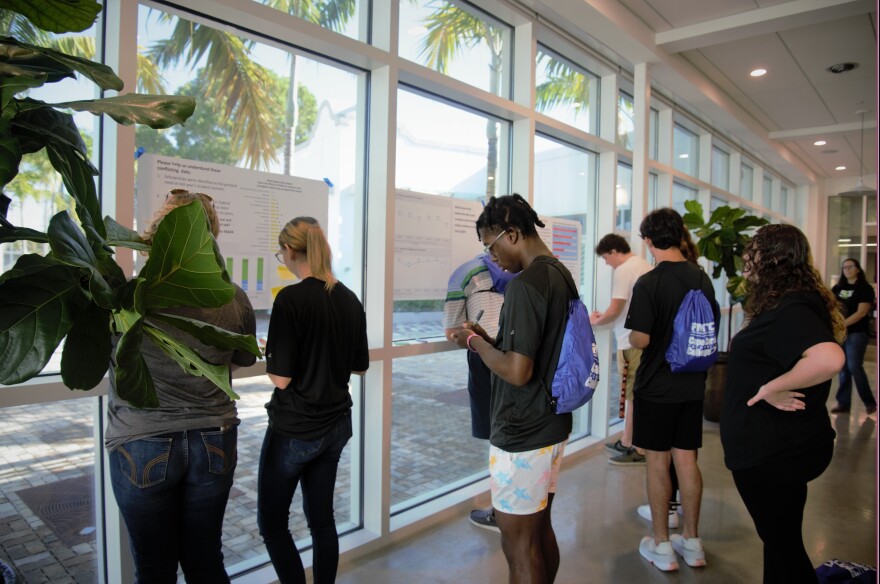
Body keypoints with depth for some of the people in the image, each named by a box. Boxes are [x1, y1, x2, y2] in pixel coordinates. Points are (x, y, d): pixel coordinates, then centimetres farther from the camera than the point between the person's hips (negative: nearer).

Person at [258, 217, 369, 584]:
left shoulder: (291, 298, -18)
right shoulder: (350, 300, 2)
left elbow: (281, 377, -18)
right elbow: (359, 366, 10)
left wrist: (269, 352, 1)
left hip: (294, 427, -6)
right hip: (336, 425, 7)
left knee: (272, 522, 11)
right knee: (321, 518, 17)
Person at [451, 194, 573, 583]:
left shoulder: (525, 284, -21)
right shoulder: (562, 276, 8)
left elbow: (517, 372, -25)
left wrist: (476, 342, -10)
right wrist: (490, 339, 9)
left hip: (522, 437, -9)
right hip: (553, 426, 9)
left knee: (519, 544, 6)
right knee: (541, 530, 22)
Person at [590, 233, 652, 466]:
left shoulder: (623, 270, -14)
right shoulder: (644, 265, 14)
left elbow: (615, 309, -15)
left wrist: (596, 321, 3)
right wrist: (605, 316, 17)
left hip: (633, 341, -9)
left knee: (633, 395, 0)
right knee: (633, 393, 16)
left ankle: (639, 449, 9)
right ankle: (626, 442, 26)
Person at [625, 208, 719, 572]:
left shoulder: (648, 284, -17)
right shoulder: (702, 279, 2)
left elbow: (640, 340, -20)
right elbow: (711, 331, 12)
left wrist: (631, 337, 2)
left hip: (656, 388, -5)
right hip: (692, 385, 6)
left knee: (657, 462, 5)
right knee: (687, 461, 14)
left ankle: (662, 546, 17)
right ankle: (692, 543, 25)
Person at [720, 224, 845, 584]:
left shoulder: (790, 309, -23)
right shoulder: (786, 304, 9)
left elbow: (829, 359, -40)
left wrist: (771, 388, -30)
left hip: (774, 451, -10)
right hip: (777, 445, 10)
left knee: (782, 541, 8)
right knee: (779, 536, 23)